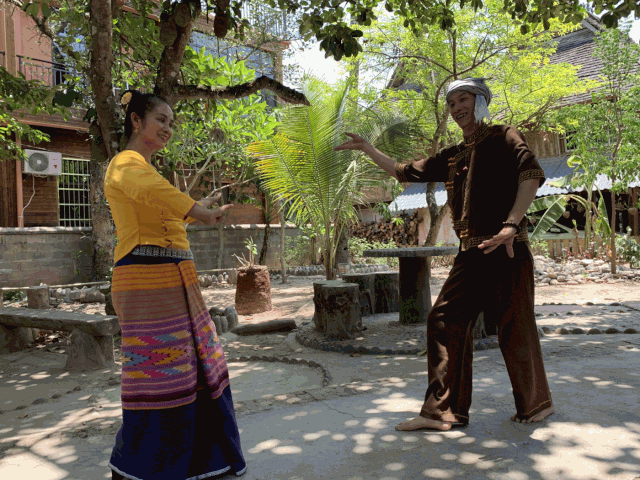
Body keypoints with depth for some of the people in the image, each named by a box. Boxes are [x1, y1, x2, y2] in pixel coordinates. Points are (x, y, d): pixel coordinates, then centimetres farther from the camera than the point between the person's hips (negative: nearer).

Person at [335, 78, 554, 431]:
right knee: (444, 320, 0)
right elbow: (405, 172, 26)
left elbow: (531, 174, -14)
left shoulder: (503, 138, 2)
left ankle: (536, 404, 23)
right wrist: (368, 150, 22)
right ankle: (443, 411, 7)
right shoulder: (452, 157, 20)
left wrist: (511, 223, -27)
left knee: (515, 329, 0)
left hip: (506, 249, -6)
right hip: (470, 253, 7)